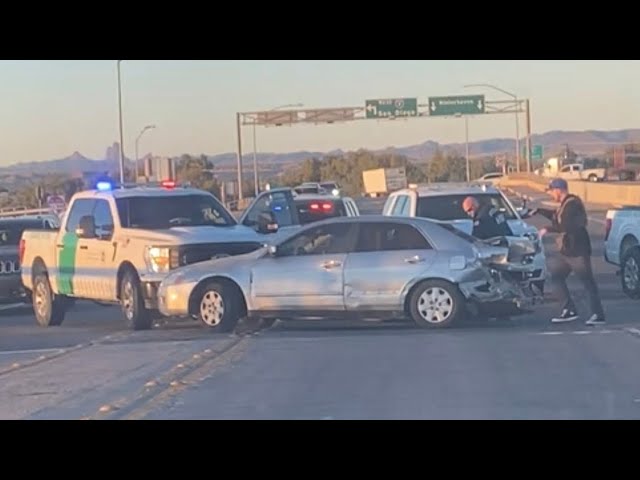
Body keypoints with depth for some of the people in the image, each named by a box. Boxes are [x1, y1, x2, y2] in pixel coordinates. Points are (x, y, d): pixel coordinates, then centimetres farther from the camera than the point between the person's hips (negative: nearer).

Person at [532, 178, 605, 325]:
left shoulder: (572, 204, -17)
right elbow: (556, 216, 35)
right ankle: (569, 310, 12)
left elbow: (567, 225, -29)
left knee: (588, 282, -7)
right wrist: (539, 211, 32)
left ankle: (598, 315, -6)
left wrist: (548, 229, -22)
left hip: (578, 252, -11)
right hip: (567, 252, 11)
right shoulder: (566, 204, 15)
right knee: (556, 277, 11)